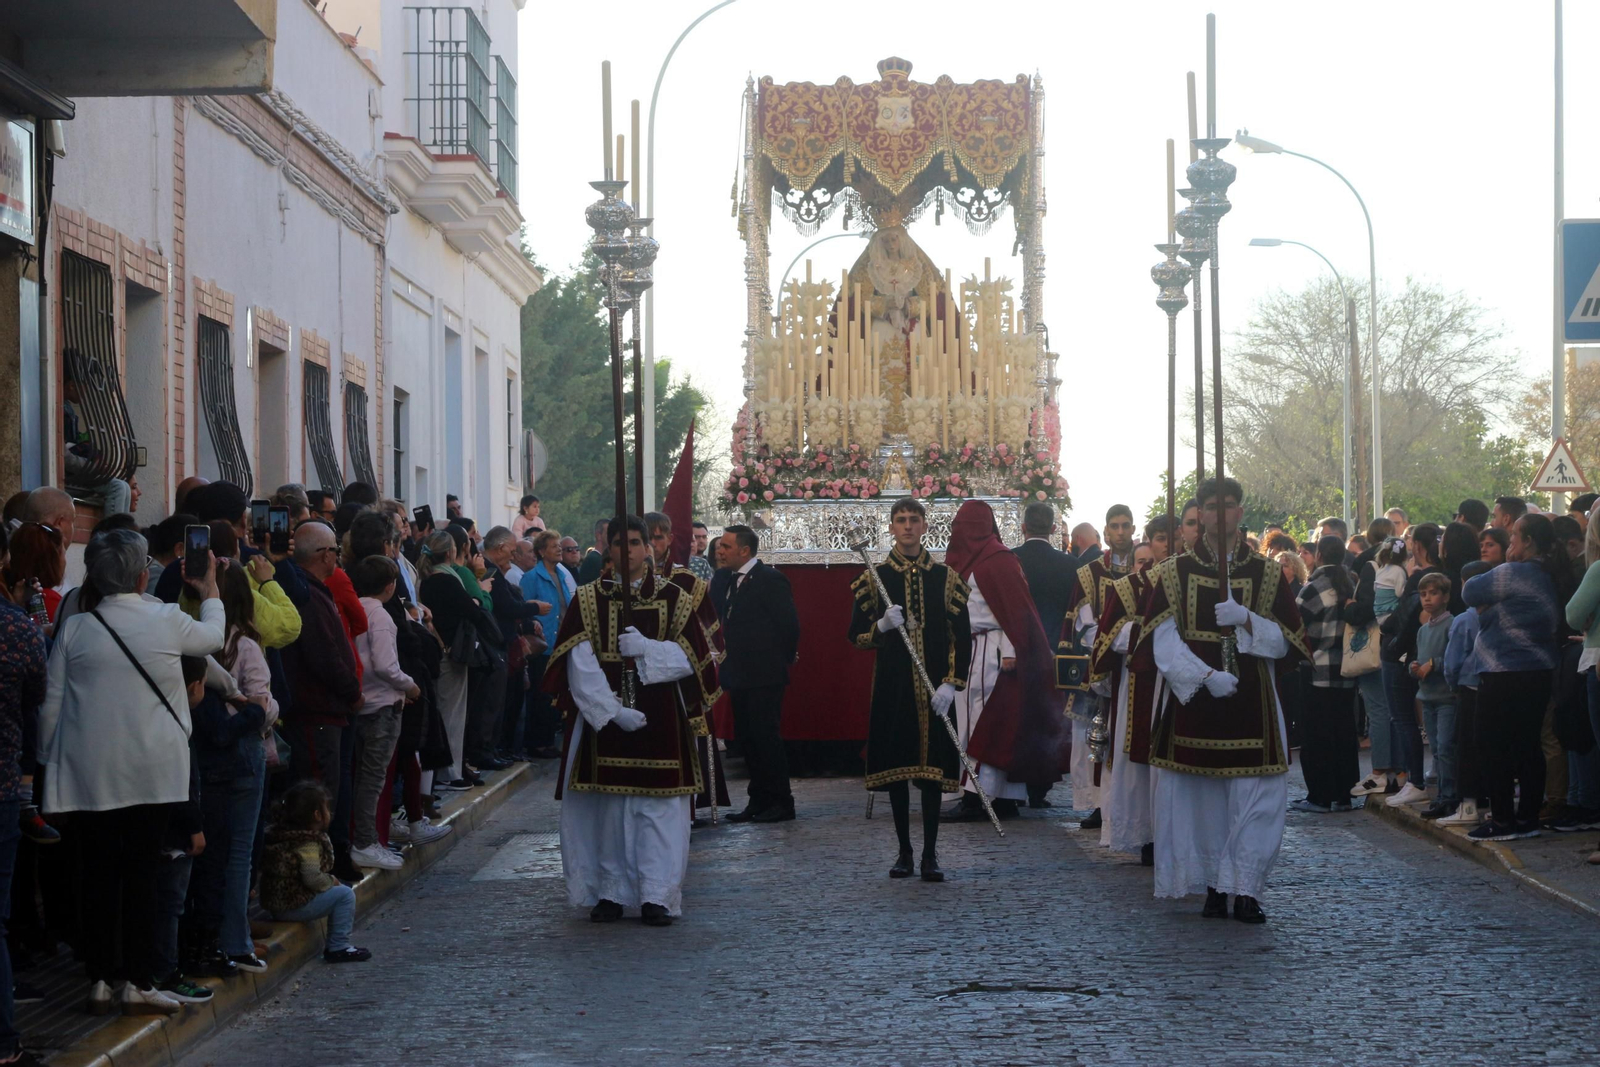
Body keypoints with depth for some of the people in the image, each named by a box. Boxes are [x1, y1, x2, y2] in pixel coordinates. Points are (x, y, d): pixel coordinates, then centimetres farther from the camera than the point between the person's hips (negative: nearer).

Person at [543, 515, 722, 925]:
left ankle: (656, 895, -3)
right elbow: (580, 665, -4)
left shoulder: (675, 599, 7)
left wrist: (648, 649, -15)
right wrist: (613, 711, -15)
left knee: (659, 809, -5)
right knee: (607, 808, 0)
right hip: (603, 717, 0)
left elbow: (691, 657, 1)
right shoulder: (589, 599, 6)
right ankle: (610, 892, 8)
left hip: (661, 720, 0)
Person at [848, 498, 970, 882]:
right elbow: (856, 635, 6)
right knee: (895, 767, 2)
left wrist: (951, 684, -7)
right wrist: (882, 626, -15)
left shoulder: (946, 579, 5)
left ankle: (930, 854, 4)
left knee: (933, 768, -2)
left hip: (934, 689, 0)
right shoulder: (874, 578, 5)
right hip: (891, 687, 0)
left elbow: (962, 637, 4)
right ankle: (904, 851, 11)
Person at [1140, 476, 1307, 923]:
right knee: (1201, 798, 1)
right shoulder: (1175, 572, 6)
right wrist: (1205, 676, -16)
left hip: (1251, 704, 0)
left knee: (1254, 798, -7)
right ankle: (1213, 886, 10)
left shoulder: (1266, 574, 9)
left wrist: (1246, 621, -13)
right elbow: (1162, 640, -3)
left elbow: (1287, 641, 5)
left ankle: (1245, 889, -5)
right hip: (1193, 701, 0)